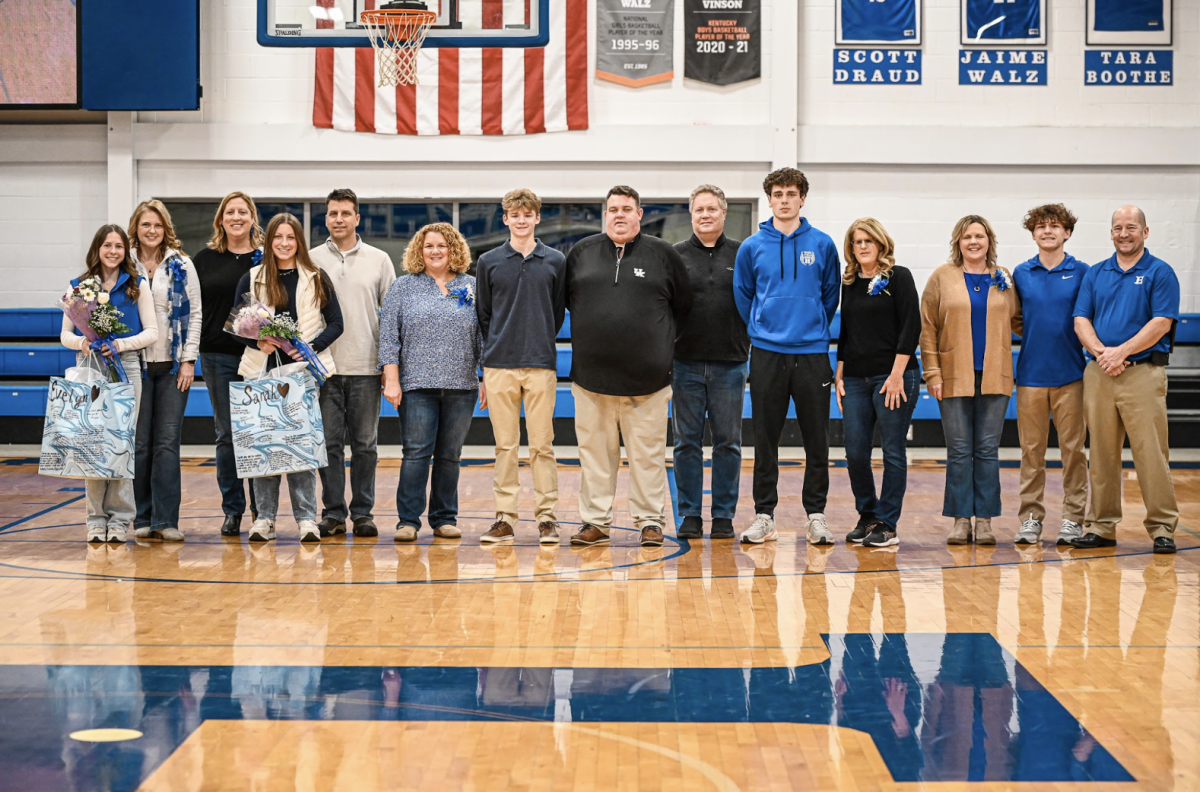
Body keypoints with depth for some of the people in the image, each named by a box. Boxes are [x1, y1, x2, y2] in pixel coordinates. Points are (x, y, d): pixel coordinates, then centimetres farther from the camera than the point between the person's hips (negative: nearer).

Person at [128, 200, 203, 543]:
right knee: (139, 443, 2)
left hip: (173, 365, 0)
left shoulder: (181, 266, 6)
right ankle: (142, 519, 10)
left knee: (168, 442, -3)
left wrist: (188, 360, -3)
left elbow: (195, 313, 5)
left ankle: (165, 520, -1)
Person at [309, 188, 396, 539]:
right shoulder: (311, 260, 7)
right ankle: (333, 513, 9)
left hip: (366, 366, 0)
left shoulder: (379, 260, 7)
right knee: (330, 442, 2)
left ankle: (363, 512, 11)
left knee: (365, 444, 4)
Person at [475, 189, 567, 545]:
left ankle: (547, 517, 6)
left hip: (540, 365, -1)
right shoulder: (489, 262, 7)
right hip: (499, 367, 1)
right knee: (505, 445, 4)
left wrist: (540, 343, 9)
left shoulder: (555, 262, 7)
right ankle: (505, 518, 9)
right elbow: (483, 315, 11)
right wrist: (495, 351, 7)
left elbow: (559, 311, 12)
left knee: (542, 445, 0)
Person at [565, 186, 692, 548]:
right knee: (594, 451, 5)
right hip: (591, 373, 2)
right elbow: (568, 300, 19)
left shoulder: (663, 255, 5)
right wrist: (592, 332, 13)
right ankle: (595, 521, 14)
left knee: (648, 453, 2)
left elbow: (682, 307, 12)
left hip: (646, 378, -1)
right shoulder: (581, 253, 9)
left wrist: (660, 342, 10)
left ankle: (650, 521, 11)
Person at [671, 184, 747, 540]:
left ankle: (724, 517, 11)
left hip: (730, 364, 0)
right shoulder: (675, 256, 6)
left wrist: (751, 351, -1)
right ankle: (690, 515, 11)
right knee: (687, 443, 4)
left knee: (728, 443, 4)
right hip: (686, 364, 0)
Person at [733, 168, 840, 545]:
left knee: (817, 440, 3)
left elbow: (831, 294, 12)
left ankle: (816, 514, 13)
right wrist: (762, 329, 11)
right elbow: (743, 297, 13)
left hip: (812, 353, 0)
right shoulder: (752, 247, 3)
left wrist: (814, 329, 11)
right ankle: (764, 515, 12)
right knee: (765, 440, 5)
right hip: (767, 354, 0)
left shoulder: (822, 245, 3)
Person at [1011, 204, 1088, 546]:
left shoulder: (1081, 272, 3)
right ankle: (1030, 517, 12)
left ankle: (1073, 518, 9)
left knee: (1073, 449, 2)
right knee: (1031, 450, 5)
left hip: (1070, 374, -2)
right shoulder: (1020, 273, 8)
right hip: (1031, 374, 2)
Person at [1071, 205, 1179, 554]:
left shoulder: (1160, 273, 1)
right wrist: (1100, 352, -11)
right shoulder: (1095, 274, 14)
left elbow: (1162, 323, -8)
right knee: (1101, 454, 7)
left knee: (1151, 453, -6)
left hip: (1143, 372, -4)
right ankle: (1101, 526, 13)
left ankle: (1162, 527, 0)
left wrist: (1121, 352, -15)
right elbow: (1082, 320, 7)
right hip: (1098, 374, 4)